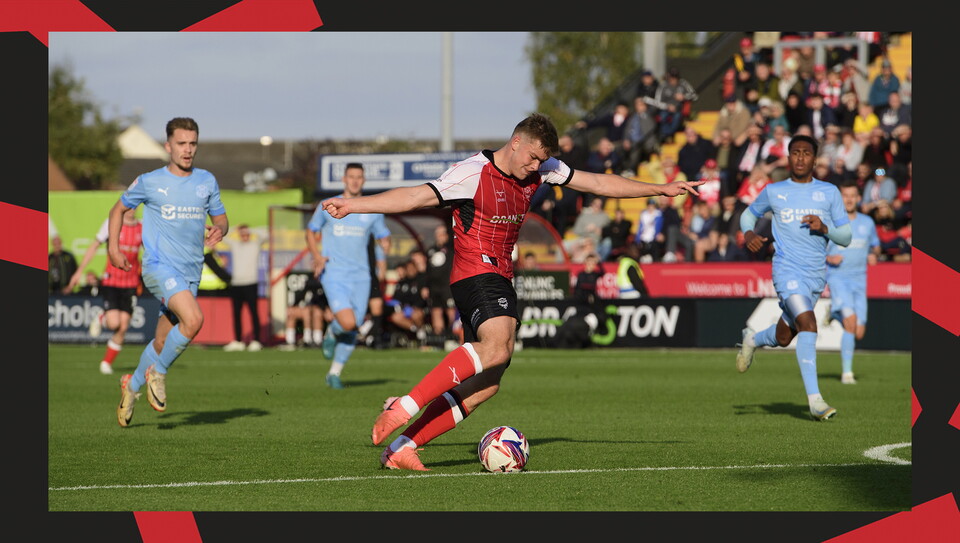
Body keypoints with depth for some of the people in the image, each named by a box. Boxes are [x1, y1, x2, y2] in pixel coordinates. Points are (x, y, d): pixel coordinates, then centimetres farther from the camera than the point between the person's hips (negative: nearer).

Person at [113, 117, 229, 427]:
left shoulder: (207, 181, 9)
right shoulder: (149, 182, 0)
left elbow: (220, 217, 18)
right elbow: (120, 208, 15)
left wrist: (219, 230, -7)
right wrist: (113, 247, 5)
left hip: (191, 273, 5)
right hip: (159, 266, -5)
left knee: (163, 343, 10)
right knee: (193, 319, -28)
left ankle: (132, 385, 35)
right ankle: (157, 372, -8)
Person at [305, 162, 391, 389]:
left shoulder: (373, 211, 8)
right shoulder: (327, 207, 3)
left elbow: (384, 239, 16)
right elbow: (311, 232, 14)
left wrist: (385, 251, -7)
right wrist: (316, 256, -4)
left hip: (361, 276, 3)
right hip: (334, 275, -3)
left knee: (353, 330, 3)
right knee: (348, 323, -21)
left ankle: (334, 373, 19)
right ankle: (331, 333, 15)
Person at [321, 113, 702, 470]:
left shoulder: (540, 170, 11)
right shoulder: (474, 172, -11)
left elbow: (598, 183, 16)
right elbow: (415, 197, -16)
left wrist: (661, 189, 17)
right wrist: (353, 205, -25)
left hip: (501, 279, 8)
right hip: (475, 274, -8)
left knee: (483, 386, -2)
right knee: (498, 344, -34)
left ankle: (400, 449, -3)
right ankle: (404, 408, -34)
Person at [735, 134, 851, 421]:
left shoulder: (829, 192, 5)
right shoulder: (773, 192, 3)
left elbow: (845, 237, 6)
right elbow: (748, 214, 20)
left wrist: (824, 228, -15)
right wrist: (748, 233, -2)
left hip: (817, 274, 3)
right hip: (787, 269, -3)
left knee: (783, 338, 14)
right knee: (807, 324, -24)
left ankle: (752, 339, 50)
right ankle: (814, 398, -24)